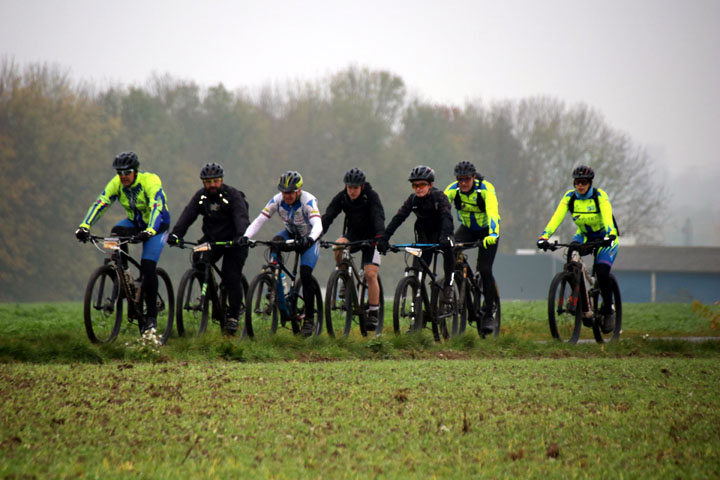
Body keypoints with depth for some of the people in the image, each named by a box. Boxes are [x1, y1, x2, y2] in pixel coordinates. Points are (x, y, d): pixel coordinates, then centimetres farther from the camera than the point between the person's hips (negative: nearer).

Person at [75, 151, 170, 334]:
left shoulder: (150, 181, -27)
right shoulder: (116, 183, -14)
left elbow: (157, 207, -40)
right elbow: (100, 204, -22)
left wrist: (150, 230, -57)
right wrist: (84, 226, -37)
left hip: (157, 225, -5)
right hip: (135, 223, 5)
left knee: (148, 267, -20)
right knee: (116, 231, -30)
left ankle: (151, 314, -9)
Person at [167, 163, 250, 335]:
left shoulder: (233, 195, -14)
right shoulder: (201, 196, -2)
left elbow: (241, 217, -27)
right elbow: (188, 215, -14)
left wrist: (242, 237, -47)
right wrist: (175, 234, -31)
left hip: (233, 241, -4)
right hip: (211, 239, 4)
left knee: (232, 278, -13)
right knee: (198, 259, -21)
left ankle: (233, 316, -2)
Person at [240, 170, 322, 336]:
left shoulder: (308, 201, -29)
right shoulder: (277, 200, -18)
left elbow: (318, 225, -43)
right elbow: (259, 220, -22)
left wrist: (310, 239, -64)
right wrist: (246, 236, -39)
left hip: (309, 238, -4)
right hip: (291, 234, 4)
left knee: (305, 275, -18)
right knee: (275, 242, -30)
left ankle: (309, 318, -7)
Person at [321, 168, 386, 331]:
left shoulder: (371, 196, -18)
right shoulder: (341, 197, -10)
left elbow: (378, 216, -30)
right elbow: (328, 216, -18)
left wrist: (380, 236, -49)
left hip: (370, 237, -3)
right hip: (352, 235, 3)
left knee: (371, 274, -16)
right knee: (338, 245, -32)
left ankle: (373, 313, -9)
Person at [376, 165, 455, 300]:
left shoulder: (439, 197, -21)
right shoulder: (413, 199, -11)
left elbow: (446, 217, -36)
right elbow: (398, 218, -20)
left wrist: (445, 236, -55)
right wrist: (384, 238, -33)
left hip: (440, 232, -4)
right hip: (424, 234, 4)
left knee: (448, 248, -33)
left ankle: (448, 285, -20)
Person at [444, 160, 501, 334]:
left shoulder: (486, 189, -28)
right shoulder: (452, 190, -19)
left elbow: (493, 213, -40)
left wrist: (492, 235, -57)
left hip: (486, 230, -3)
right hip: (467, 228, 3)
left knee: (484, 269, -15)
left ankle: (488, 314, -4)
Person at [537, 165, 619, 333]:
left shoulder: (600, 196, -21)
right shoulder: (570, 197, -13)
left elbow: (607, 216, -37)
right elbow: (557, 217, -24)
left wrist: (610, 235, -57)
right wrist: (544, 236, -40)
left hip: (605, 238, -3)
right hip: (584, 235, 4)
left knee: (602, 273, -24)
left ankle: (608, 310, -1)